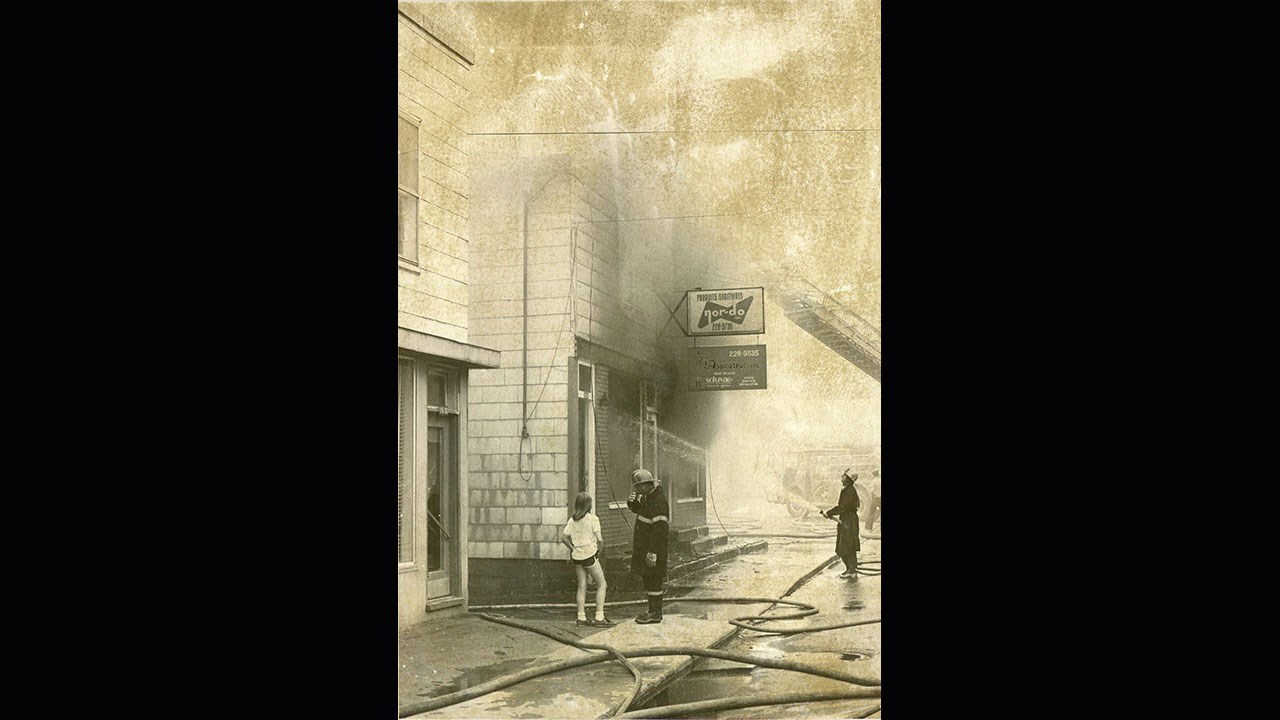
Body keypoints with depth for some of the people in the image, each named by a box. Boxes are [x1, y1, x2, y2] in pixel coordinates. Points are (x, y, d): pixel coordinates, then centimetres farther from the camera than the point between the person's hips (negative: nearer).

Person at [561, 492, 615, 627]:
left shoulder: (572, 520, 5)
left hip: (577, 556, 6)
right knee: (602, 585, 4)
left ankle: (581, 617, 10)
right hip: (589, 555, -6)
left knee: (581, 586, 11)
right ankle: (599, 618, -2)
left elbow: (563, 538, 4)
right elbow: (599, 539, -13)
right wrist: (599, 550, 3)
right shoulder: (592, 519, -10)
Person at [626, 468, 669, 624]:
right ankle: (653, 611, 21)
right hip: (643, 544, 10)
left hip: (654, 546, -10)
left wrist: (653, 552, -27)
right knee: (647, 578, 14)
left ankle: (655, 614, 1)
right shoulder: (647, 496, 9)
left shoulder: (658, 500, -21)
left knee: (653, 579, -5)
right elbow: (637, 509, 26)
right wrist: (632, 502, 1)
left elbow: (659, 529, -25)